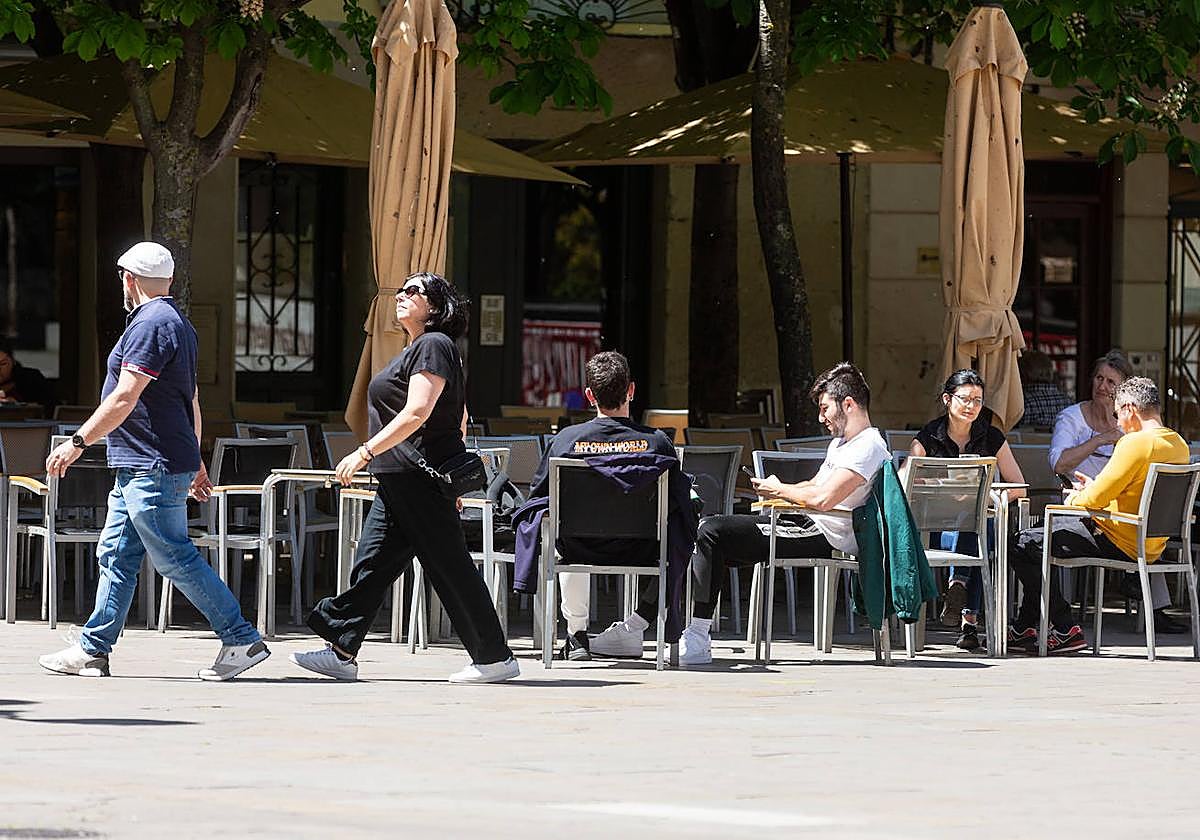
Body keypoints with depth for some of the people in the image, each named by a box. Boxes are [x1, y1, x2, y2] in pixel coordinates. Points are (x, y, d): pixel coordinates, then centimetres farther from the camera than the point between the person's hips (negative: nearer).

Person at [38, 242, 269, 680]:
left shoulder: (151, 325, -16)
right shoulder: (176, 323, 17)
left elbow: (124, 398, -21)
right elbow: (192, 400, 22)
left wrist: (78, 441, -18)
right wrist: (195, 462, 26)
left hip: (154, 470, -10)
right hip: (139, 467, 10)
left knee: (174, 558, -7)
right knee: (116, 556, 10)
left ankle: (243, 640, -4)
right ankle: (93, 651, 11)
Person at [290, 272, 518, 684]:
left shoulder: (433, 346, -11)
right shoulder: (419, 348, 20)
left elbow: (417, 413, -22)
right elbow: (459, 418, 26)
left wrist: (365, 452, -22)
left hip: (421, 479, -10)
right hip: (398, 481, 10)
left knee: (450, 567, -6)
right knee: (372, 562, 6)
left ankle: (495, 658, 0)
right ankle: (341, 652, 6)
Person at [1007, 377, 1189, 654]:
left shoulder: (1135, 443, -21)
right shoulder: (1179, 445, 7)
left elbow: (1096, 499, -21)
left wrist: (1075, 499, 2)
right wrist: (1095, 488, 17)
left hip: (1121, 545, -10)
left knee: (1022, 545, -3)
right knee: (1045, 532, 26)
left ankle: (1065, 629, -3)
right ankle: (1024, 627, 27)